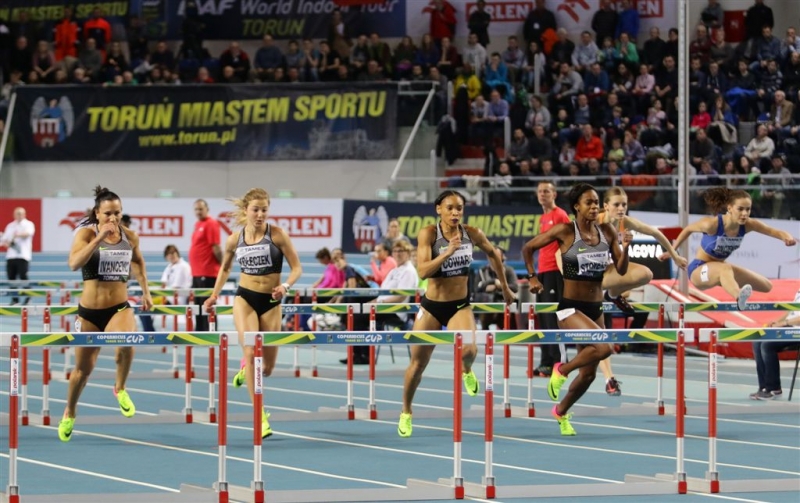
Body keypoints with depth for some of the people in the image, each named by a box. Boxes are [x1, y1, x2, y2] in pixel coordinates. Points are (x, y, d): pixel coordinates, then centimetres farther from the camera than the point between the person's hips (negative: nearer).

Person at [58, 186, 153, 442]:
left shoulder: (130, 237, 0)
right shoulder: (87, 233, -9)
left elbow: (138, 262, 22)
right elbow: (74, 263, -27)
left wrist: (145, 291, 19)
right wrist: (99, 238, -31)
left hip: (119, 308, 1)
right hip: (90, 310, -1)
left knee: (126, 344, -33)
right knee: (83, 368, 11)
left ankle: (120, 389, -4)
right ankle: (69, 414, 39)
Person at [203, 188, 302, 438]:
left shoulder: (277, 234, -8)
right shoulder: (234, 240, -1)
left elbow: (296, 268, -6)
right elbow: (225, 268, 19)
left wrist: (285, 286, -24)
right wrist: (214, 295, 15)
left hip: (271, 301, 0)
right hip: (245, 298, 0)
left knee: (267, 366, 4)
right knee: (250, 351, -19)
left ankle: (246, 370, 44)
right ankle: (261, 417, -15)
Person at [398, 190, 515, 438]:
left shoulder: (472, 234, -6)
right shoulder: (428, 233, -13)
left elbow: (493, 254, 14)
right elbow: (422, 271, -24)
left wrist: (505, 287, 21)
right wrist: (447, 252, -35)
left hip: (460, 306, 1)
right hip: (432, 306, -1)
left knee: (469, 350, -29)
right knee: (417, 364, 7)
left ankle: (467, 371, 9)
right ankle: (406, 413, 32)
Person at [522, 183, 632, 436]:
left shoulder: (607, 232, 3)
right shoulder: (565, 231, -9)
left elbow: (621, 270, 3)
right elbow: (528, 248, 1)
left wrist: (625, 247, -12)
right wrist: (532, 278, -1)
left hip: (595, 308, 6)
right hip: (570, 307, -6)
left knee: (589, 373, 9)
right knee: (603, 347, -28)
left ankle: (561, 411, 34)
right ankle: (562, 370, -2)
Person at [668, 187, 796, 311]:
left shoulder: (748, 225, -13)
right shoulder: (712, 224, -26)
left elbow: (772, 231, -21)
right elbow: (688, 230, -9)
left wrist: (787, 237, -43)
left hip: (719, 270, 8)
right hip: (698, 270, -8)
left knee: (766, 286, 11)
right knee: (725, 269, -45)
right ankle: (739, 297, -76)